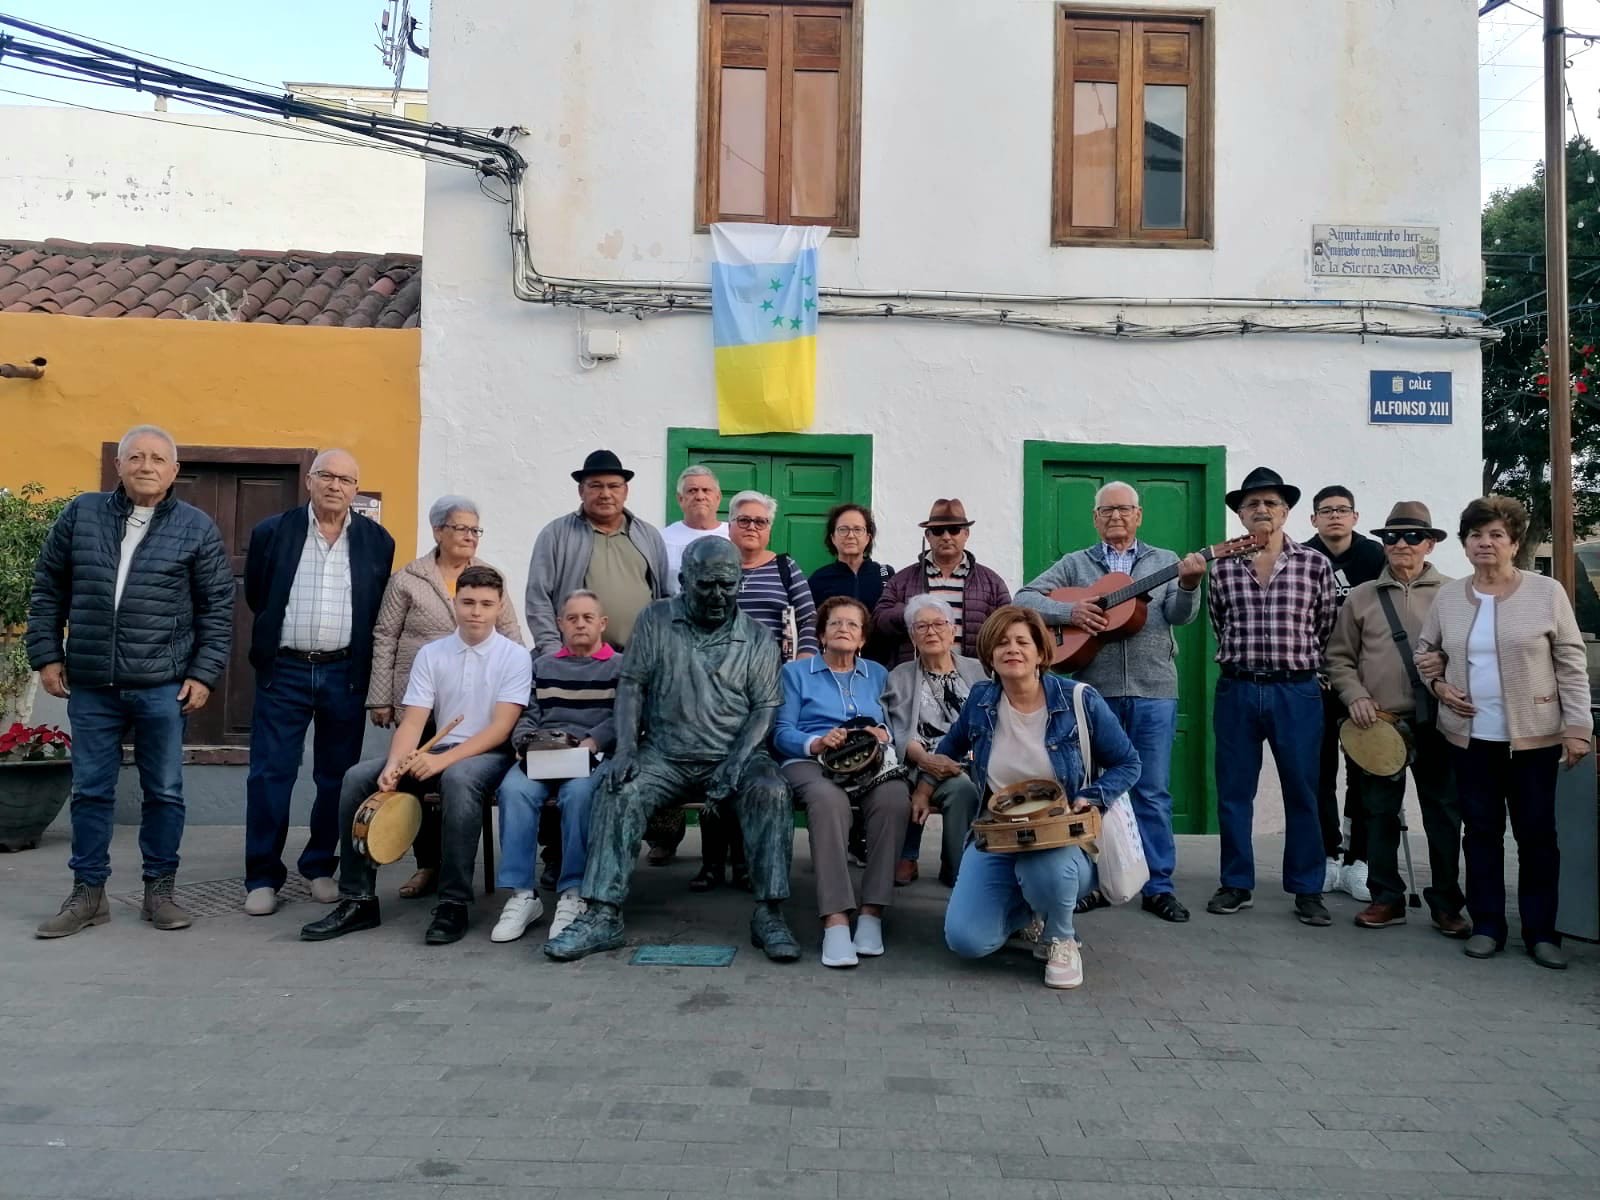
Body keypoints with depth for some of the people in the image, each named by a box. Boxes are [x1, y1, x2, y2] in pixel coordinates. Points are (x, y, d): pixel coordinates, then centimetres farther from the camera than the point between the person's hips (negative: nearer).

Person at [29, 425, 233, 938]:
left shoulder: (197, 527, 0)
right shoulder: (81, 514, 6)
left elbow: (218, 607, 1)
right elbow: (48, 589, 11)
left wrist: (204, 674, -5)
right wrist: (46, 654, 5)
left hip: (162, 686, -2)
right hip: (90, 684, 2)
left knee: (164, 792, 6)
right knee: (90, 791, 9)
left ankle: (159, 890, 18)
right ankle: (88, 892, 21)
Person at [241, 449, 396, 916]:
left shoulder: (377, 541, 3)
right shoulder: (271, 532, 1)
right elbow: (255, 597, 11)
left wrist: (364, 665, 8)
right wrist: (277, 637, 13)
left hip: (345, 675, 1)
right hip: (283, 672, -1)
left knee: (337, 777, 8)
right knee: (270, 774, 0)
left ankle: (320, 868, 22)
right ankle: (262, 877, 10)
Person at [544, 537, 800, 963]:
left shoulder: (757, 639, 6)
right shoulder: (656, 621, 7)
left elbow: (765, 707, 2)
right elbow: (631, 685, 3)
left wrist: (738, 759, -16)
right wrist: (626, 748, -12)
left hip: (733, 755, 0)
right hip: (666, 754, 1)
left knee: (771, 791, -30)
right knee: (617, 790, -27)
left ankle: (769, 913, -24)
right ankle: (602, 916, -23)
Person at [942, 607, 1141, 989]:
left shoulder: (1079, 701, -10)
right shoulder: (980, 701, -1)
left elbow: (1128, 763, -1)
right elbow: (950, 748, 22)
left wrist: (1090, 799, -16)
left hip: (1066, 840, -3)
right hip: (996, 838, 3)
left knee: (1044, 867, -41)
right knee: (965, 940, -18)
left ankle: (1061, 939, -3)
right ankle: (1029, 914, 19)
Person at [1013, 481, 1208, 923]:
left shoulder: (1166, 562, 10)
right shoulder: (1075, 564, 10)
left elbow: (1180, 615, -4)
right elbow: (1024, 599, 2)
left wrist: (1189, 584, -25)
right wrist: (1069, 611, -14)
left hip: (1154, 691, 0)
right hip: (1093, 691, 1)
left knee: (1153, 791, 3)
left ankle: (1158, 887, 11)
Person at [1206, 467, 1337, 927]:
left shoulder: (1315, 564, 0)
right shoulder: (1222, 567, 4)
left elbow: (1324, 628, 8)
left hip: (1298, 691, -1)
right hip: (1236, 690, 1)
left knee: (1301, 792, 5)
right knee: (1233, 791, 7)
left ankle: (1307, 890, 16)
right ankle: (1236, 884, 19)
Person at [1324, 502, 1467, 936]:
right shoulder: (1361, 596, 8)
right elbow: (1339, 657, 9)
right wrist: (1356, 697, -5)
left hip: (1437, 722, -1)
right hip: (1378, 724, 1)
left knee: (1444, 814, 5)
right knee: (1380, 812, 6)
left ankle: (1446, 904, 18)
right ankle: (1387, 899, 19)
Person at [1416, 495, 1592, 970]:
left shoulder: (1547, 592, -3)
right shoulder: (1448, 596, 5)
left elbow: (1571, 662, -2)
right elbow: (1426, 650, 18)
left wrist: (1577, 726, -7)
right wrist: (1438, 685, -1)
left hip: (1534, 735, -2)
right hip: (1470, 735, 2)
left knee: (1537, 833, 5)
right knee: (1480, 830, 8)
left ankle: (1541, 931, 17)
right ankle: (1487, 925, 19)